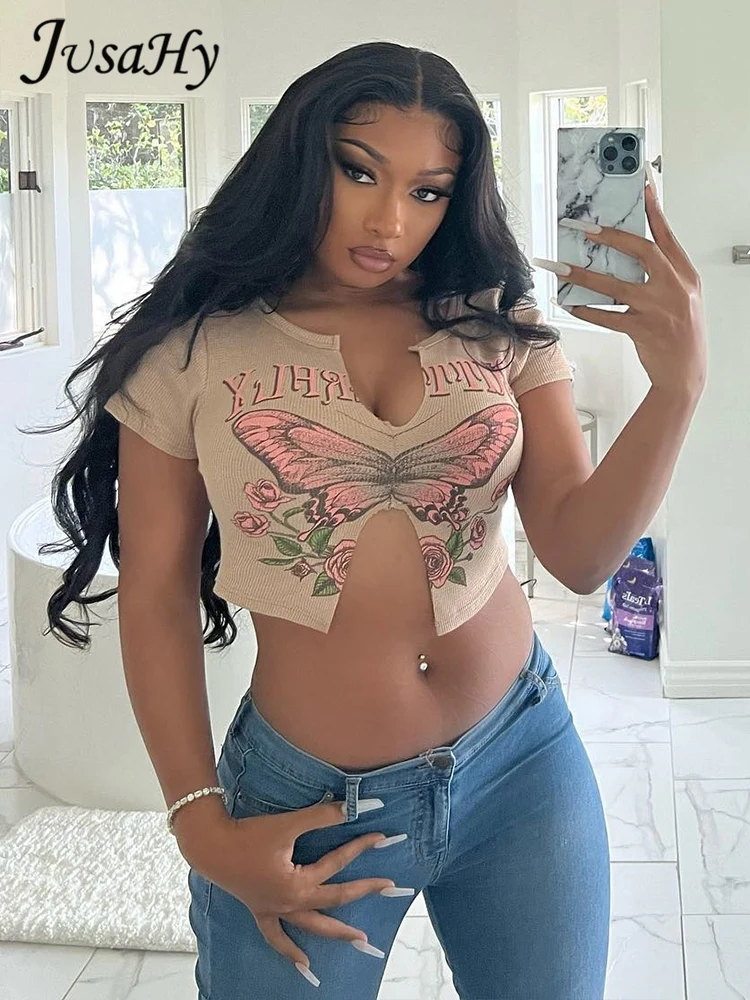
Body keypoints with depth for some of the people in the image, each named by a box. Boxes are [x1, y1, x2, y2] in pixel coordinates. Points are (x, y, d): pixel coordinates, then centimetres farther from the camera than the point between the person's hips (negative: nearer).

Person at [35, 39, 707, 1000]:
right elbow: (154, 595, -2)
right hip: (305, 802, -2)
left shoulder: (499, 326, 0)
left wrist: (676, 388, -21)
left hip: (524, 761, 3)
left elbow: (579, 553, -6)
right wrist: (203, 826, -5)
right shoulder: (194, 348, -6)